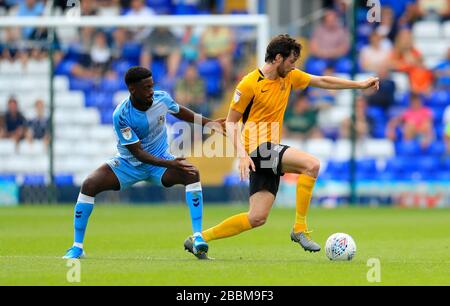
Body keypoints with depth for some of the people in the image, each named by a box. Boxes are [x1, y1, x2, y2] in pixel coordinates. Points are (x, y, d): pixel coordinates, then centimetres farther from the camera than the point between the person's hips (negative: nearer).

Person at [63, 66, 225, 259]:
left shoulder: (162, 99, -14)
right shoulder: (121, 115, -26)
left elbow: (180, 112, 13)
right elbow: (137, 152, -26)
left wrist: (208, 122, 12)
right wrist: (169, 164, -36)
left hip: (161, 159, 2)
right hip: (129, 163, -2)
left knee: (192, 174, -27)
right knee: (89, 184, -23)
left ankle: (197, 237, -25)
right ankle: (77, 247, -10)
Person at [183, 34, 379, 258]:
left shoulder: (289, 77, 10)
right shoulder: (249, 84, -11)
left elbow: (322, 81, 21)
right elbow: (230, 122, -8)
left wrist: (360, 85, 22)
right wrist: (242, 154, -20)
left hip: (270, 152, 8)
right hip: (257, 148, -8)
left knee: (257, 218, 5)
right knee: (311, 164, -25)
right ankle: (300, 229, -17)